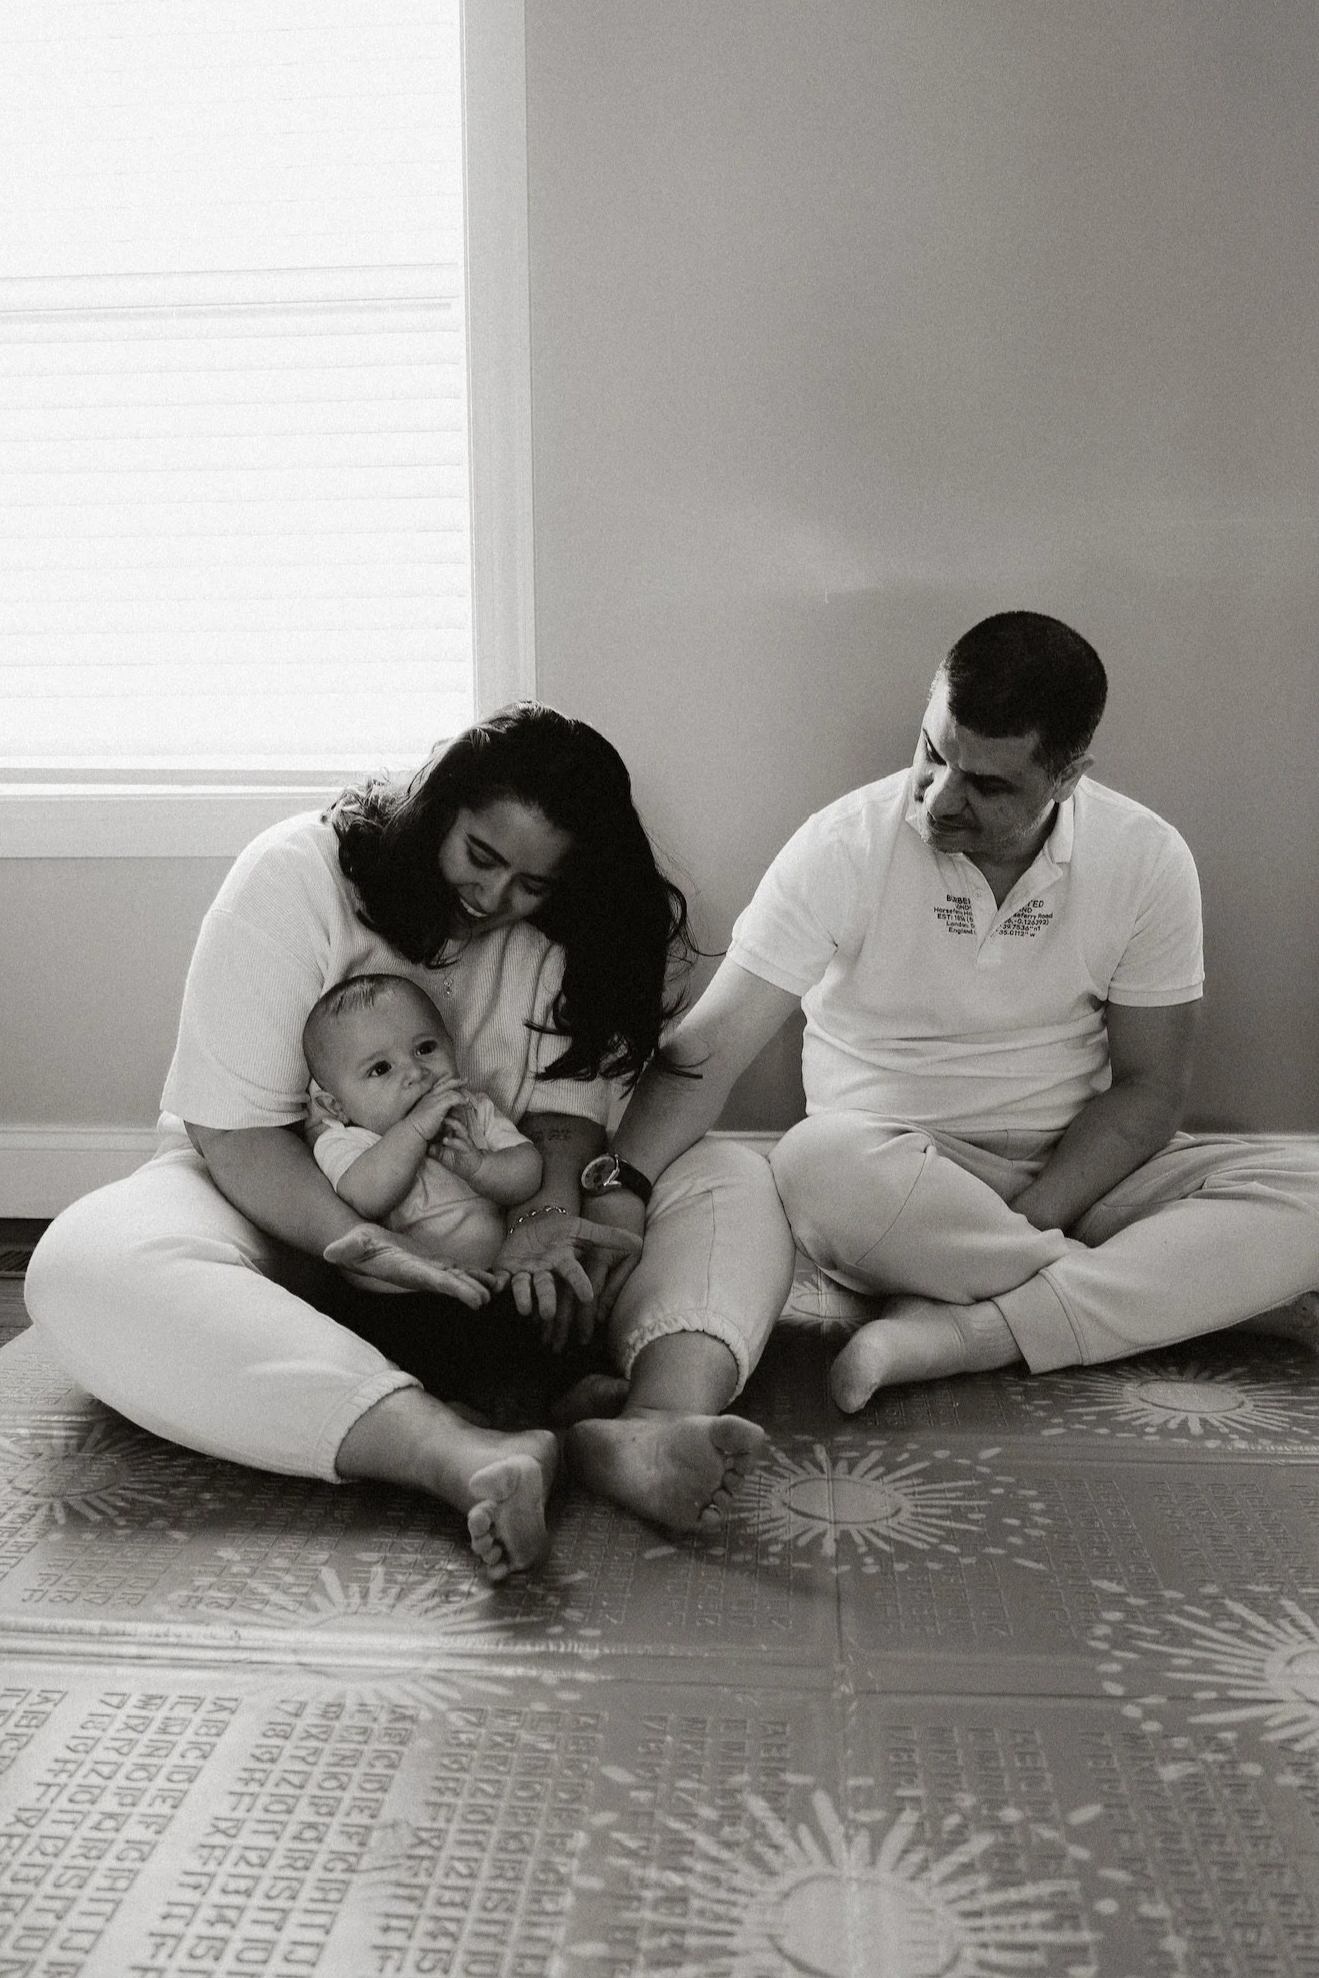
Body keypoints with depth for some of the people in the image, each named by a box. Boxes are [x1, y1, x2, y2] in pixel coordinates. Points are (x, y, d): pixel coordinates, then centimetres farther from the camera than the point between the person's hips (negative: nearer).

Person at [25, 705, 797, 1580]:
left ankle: (662, 1423, -49)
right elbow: (232, 1128, -18)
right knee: (84, 1266, -37)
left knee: (737, 1182, -17)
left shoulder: (573, 932, -3)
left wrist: (551, 1216, -30)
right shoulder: (295, 875, -15)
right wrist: (366, 1246, -35)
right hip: (284, 1202, -2)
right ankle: (468, 1456, -56)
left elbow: (567, 1102, -7)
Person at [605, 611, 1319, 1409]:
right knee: (817, 1162, -36)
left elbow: (1146, 1087, -3)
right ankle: (1140, 1298, -19)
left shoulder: (1147, 859, -6)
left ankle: (963, 1331, -28)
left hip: (1083, 1171, 2)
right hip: (896, 1176, -2)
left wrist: (1023, 1225, -18)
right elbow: (712, 1045, -18)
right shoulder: (845, 845, -13)